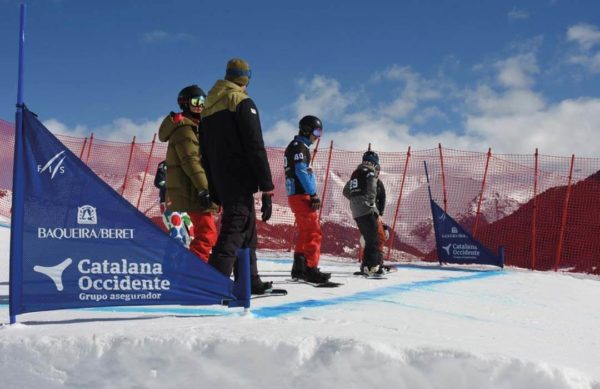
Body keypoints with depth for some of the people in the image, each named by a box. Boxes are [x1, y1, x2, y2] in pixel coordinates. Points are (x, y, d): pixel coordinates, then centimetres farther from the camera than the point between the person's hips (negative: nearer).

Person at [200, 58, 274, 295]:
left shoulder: (209, 106, 17)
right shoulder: (243, 103, -8)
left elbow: (205, 152, 18)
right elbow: (256, 148, -14)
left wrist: (213, 191, 20)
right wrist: (267, 189, -13)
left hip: (220, 183, 8)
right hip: (239, 181, -8)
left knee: (246, 229, 17)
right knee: (234, 230, -11)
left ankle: (250, 282, 23)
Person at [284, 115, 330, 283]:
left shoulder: (295, 147, 21)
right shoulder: (300, 147, -9)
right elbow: (302, 172, -20)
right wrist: (313, 194, -22)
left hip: (296, 196, 10)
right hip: (302, 196, -10)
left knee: (304, 232, 14)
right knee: (314, 232, -12)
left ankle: (299, 268, 17)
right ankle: (311, 270, -15)